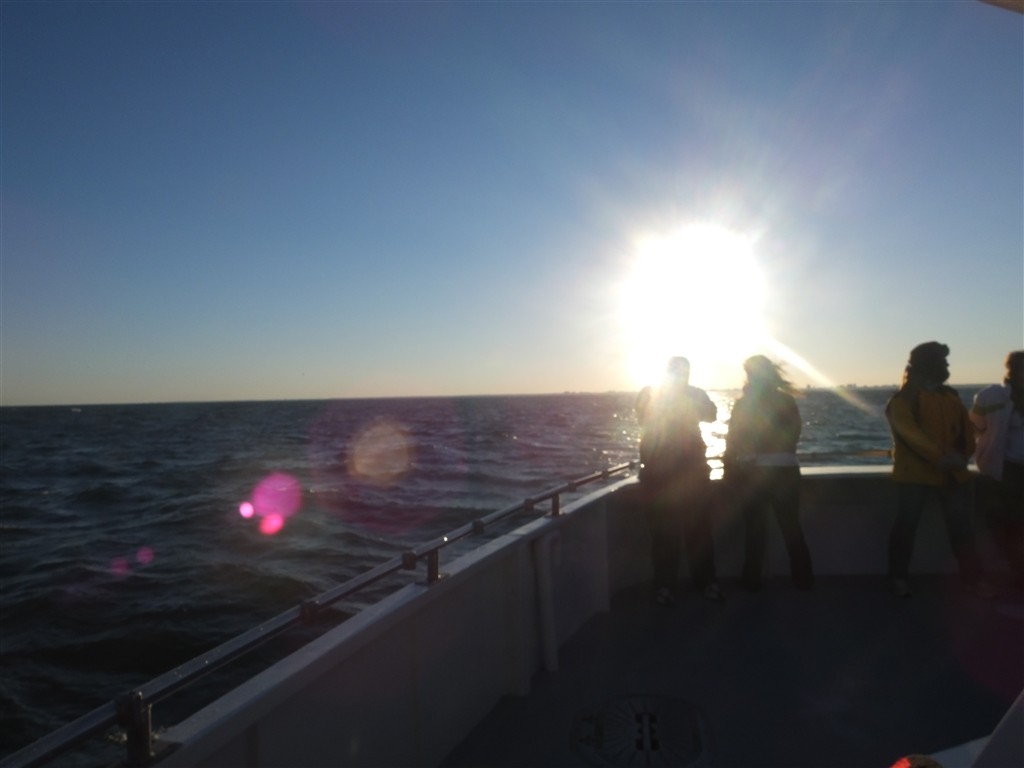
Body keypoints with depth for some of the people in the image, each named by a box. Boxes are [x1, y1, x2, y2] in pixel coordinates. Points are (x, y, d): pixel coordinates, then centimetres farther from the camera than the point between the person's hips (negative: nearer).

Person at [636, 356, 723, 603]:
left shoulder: (695, 394, 12)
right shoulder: (649, 393, 5)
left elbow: (711, 414, -6)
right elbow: (646, 419, -14)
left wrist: (685, 394, -14)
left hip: (693, 468, 2)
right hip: (659, 471, -2)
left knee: (699, 527, 1)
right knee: (664, 530, 0)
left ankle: (705, 580, 12)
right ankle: (664, 584, 8)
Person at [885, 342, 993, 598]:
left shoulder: (950, 396, 14)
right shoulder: (904, 397, -8)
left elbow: (966, 428, 15)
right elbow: (908, 430, -19)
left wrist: (961, 456, -2)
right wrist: (938, 456, -27)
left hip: (953, 472, 6)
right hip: (915, 473, -6)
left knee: (961, 526, 12)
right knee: (906, 525, 0)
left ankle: (973, 577, 26)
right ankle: (898, 577, 12)